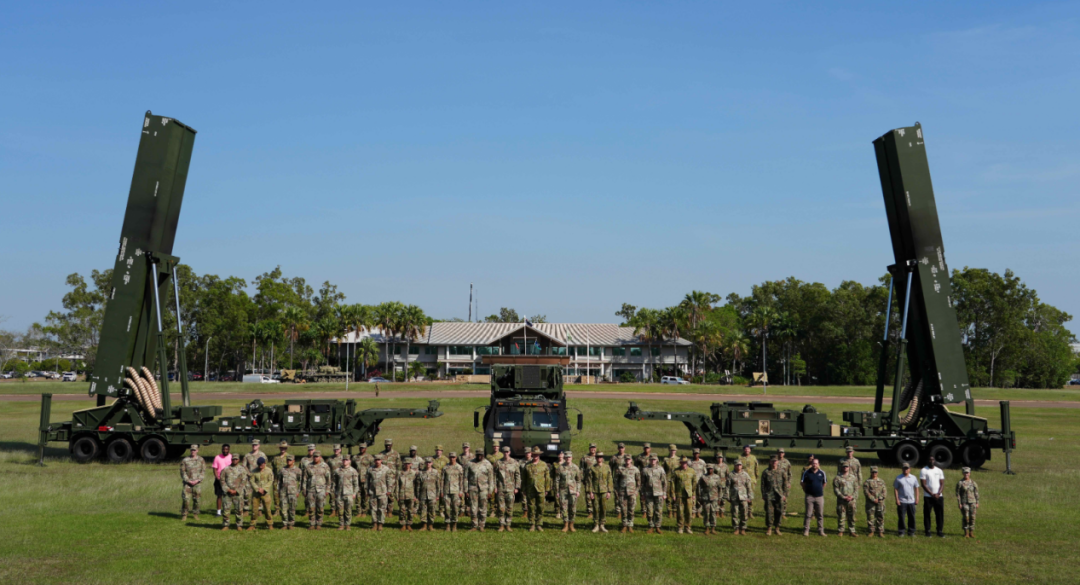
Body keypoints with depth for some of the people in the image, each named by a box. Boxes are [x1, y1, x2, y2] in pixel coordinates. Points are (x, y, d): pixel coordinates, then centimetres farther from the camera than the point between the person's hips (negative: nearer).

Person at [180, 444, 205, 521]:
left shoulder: (201, 460, 5)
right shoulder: (185, 460, 4)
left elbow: (203, 472, 3)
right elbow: (182, 472, 1)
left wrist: (197, 480, -9)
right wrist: (188, 480, -8)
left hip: (197, 483, 1)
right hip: (187, 483, 0)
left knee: (196, 499, 4)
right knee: (185, 499, -8)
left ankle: (195, 514, 17)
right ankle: (184, 515, 3)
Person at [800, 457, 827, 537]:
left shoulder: (822, 473, 1)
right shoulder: (806, 472, -5)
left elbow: (824, 483, 16)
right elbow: (802, 482, 6)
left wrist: (820, 490, 13)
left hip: (819, 496, 2)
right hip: (810, 496, -2)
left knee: (820, 515, 7)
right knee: (808, 514, 1)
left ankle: (821, 530, 16)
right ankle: (806, 530, 8)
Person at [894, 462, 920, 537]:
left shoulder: (913, 478, 8)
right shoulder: (898, 478, -1)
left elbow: (916, 488, 12)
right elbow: (895, 489, -1)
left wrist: (917, 499, 5)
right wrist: (897, 499, -7)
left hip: (911, 501, 3)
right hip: (902, 502, -3)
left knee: (912, 517, 6)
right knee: (901, 517, -1)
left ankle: (911, 532, 15)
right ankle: (901, 532, 7)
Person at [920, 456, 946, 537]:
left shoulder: (939, 471, 10)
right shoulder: (924, 471, -3)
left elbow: (942, 483, 7)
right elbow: (923, 484, -8)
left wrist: (938, 493, -8)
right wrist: (932, 494, -14)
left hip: (939, 496, 3)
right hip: (928, 496, -3)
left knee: (940, 514, 2)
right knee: (927, 514, 0)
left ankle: (940, 531, 11)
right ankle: (927, 531, 8)